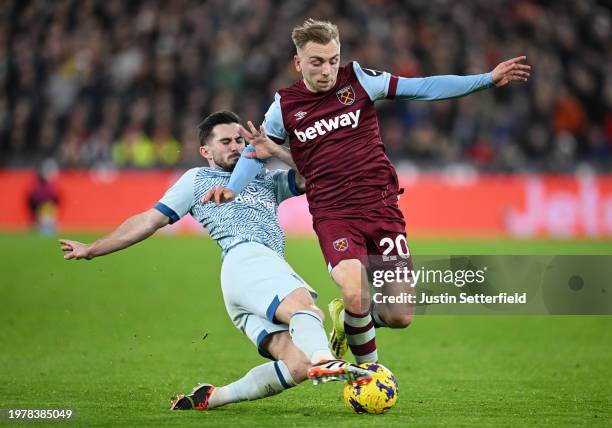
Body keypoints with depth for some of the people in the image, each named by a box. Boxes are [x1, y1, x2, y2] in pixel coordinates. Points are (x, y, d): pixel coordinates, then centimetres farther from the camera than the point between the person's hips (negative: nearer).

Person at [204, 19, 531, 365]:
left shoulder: (359, 79, 2)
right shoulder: (285, 106, 4)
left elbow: (424, 88, 0)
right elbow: (257, 151, 18)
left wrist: (488, 79, -6)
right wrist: (232, 189, 2)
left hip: (382, 207, 1)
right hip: (333, 216, -1)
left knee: (400, 317, -4)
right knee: (356, 298, -26)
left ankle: (345, 318, 30)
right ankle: (369, 367, 4)